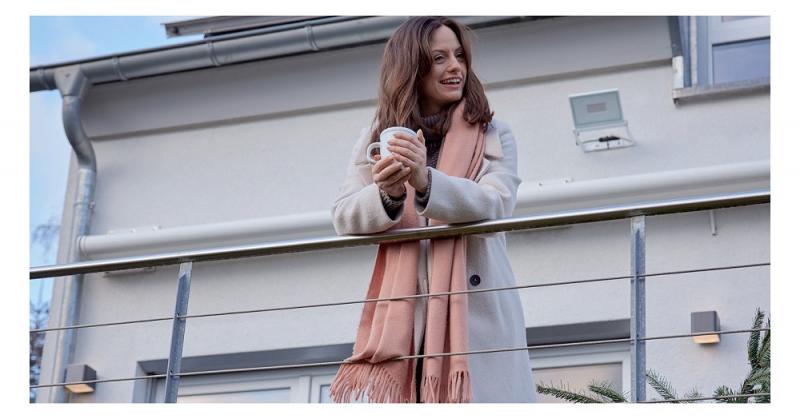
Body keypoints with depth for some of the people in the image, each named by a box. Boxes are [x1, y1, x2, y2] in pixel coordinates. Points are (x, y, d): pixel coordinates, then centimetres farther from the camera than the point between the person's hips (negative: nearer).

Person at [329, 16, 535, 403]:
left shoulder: (492, 136, 10)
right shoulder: (376, 139, 14)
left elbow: (495, 206, -8)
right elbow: (343, 217, 3)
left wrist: (426, 181, -25)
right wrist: (387, 195, -19)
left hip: (476, 309, 0)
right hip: (402, 313, 1)